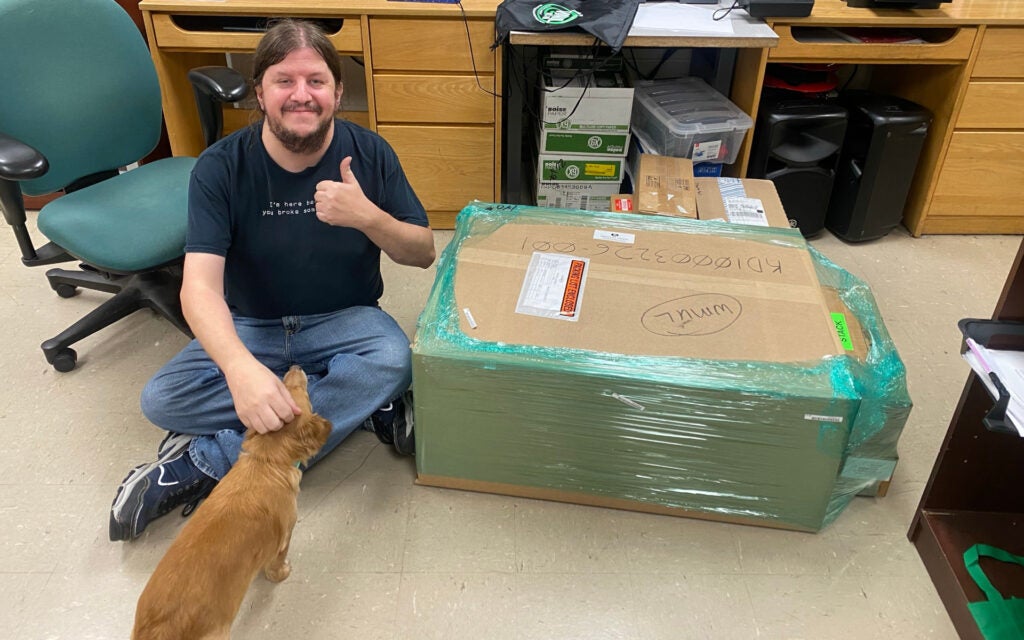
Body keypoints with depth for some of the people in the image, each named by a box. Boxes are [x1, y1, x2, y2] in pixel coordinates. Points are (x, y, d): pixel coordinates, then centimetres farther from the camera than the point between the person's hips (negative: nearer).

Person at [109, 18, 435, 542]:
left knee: (393, 360, -33)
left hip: (342, 321, 0)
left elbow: (423, 253, -4)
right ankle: (365, 408, -21)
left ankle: (203, 464, -24)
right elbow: (200, 286, -25)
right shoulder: (221, 168, -15)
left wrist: (367, 216, -26)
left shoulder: (368, 154, -10)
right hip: (250, 327, 1)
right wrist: (240, 367, -46)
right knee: (161, 400, -23)